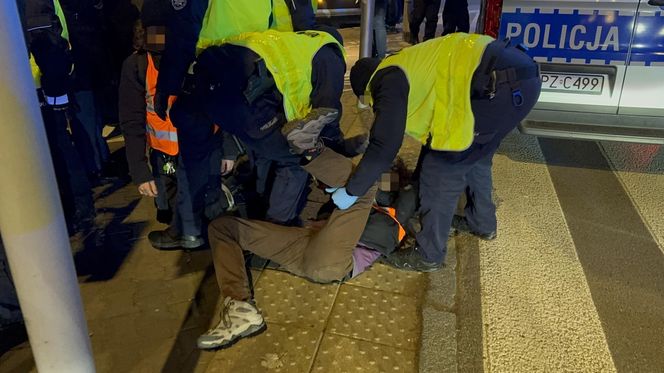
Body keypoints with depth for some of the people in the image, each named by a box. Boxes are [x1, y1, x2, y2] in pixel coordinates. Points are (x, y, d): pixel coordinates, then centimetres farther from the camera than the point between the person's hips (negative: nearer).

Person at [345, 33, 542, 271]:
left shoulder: (388, 82, 0)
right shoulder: (411, 67, 28)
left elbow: (384, 147, -6)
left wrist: (351, 192, 5)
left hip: (500, 85, -10)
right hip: (521, 73, 10)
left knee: (442, 168, 0)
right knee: (475, 155, 28)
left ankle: (429, 254, 14)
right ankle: (483, 222, 47)